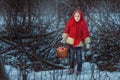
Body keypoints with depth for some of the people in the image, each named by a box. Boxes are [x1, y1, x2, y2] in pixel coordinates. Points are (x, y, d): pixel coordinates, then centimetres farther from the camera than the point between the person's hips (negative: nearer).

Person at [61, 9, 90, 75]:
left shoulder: (83, 23, -10)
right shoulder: (70, 22, -5)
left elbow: (86, 33, -7)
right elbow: (66, 30, 5)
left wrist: (87, 43, -6)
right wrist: (64, 38, 7)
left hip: (79, 43, -2)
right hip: (71, 42, 2)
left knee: (79, 56, 2)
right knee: (71, 55, 9)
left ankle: (79, 70, 18)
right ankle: (71, 68, 25)